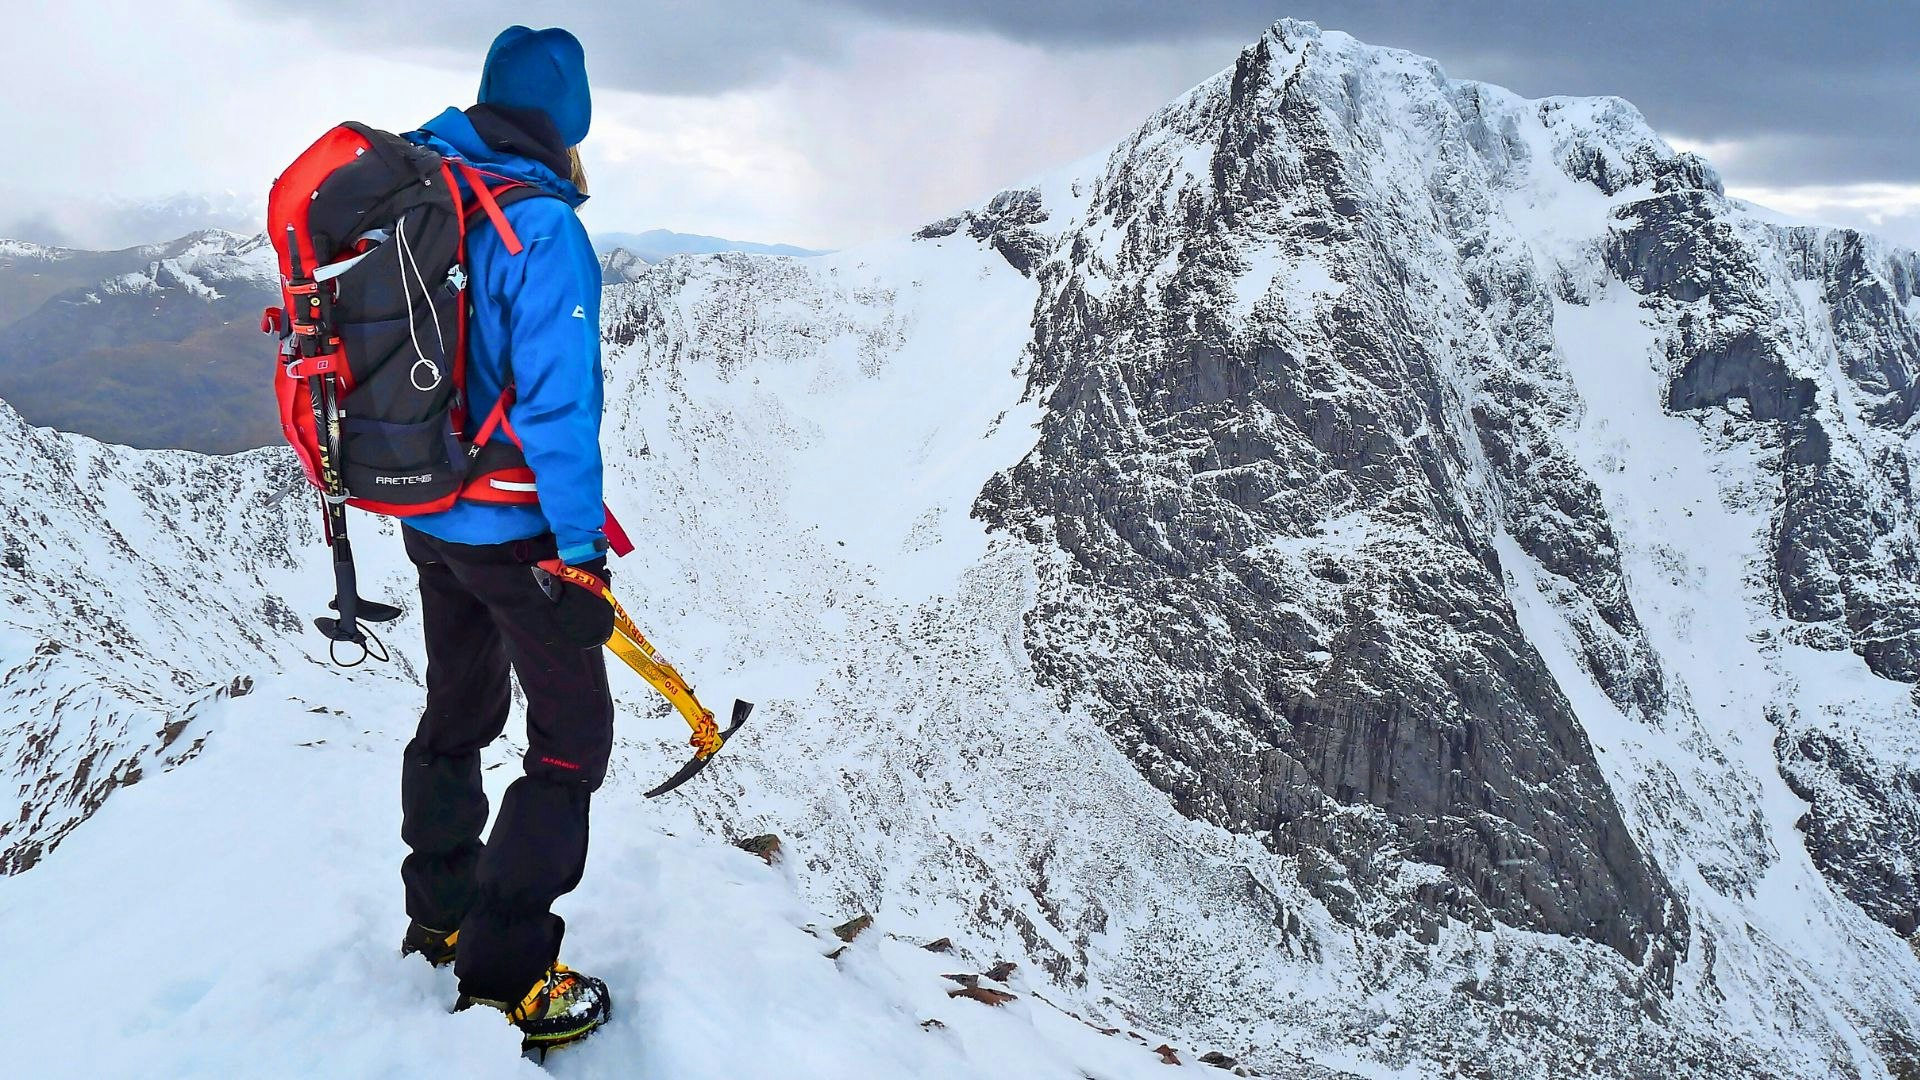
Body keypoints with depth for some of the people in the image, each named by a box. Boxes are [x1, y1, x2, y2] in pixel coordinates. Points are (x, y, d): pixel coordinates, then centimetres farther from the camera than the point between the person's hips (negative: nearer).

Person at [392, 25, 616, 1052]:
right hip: (515, 530, -8)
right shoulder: (541, 226, -22)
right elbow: (557, 401, -24)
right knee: (573, 736, 5)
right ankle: (505, 971, 11)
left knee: (457, 712, 23)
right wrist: (580, 548, -17)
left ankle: (439, 919, 39)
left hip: (427, 518, 8)